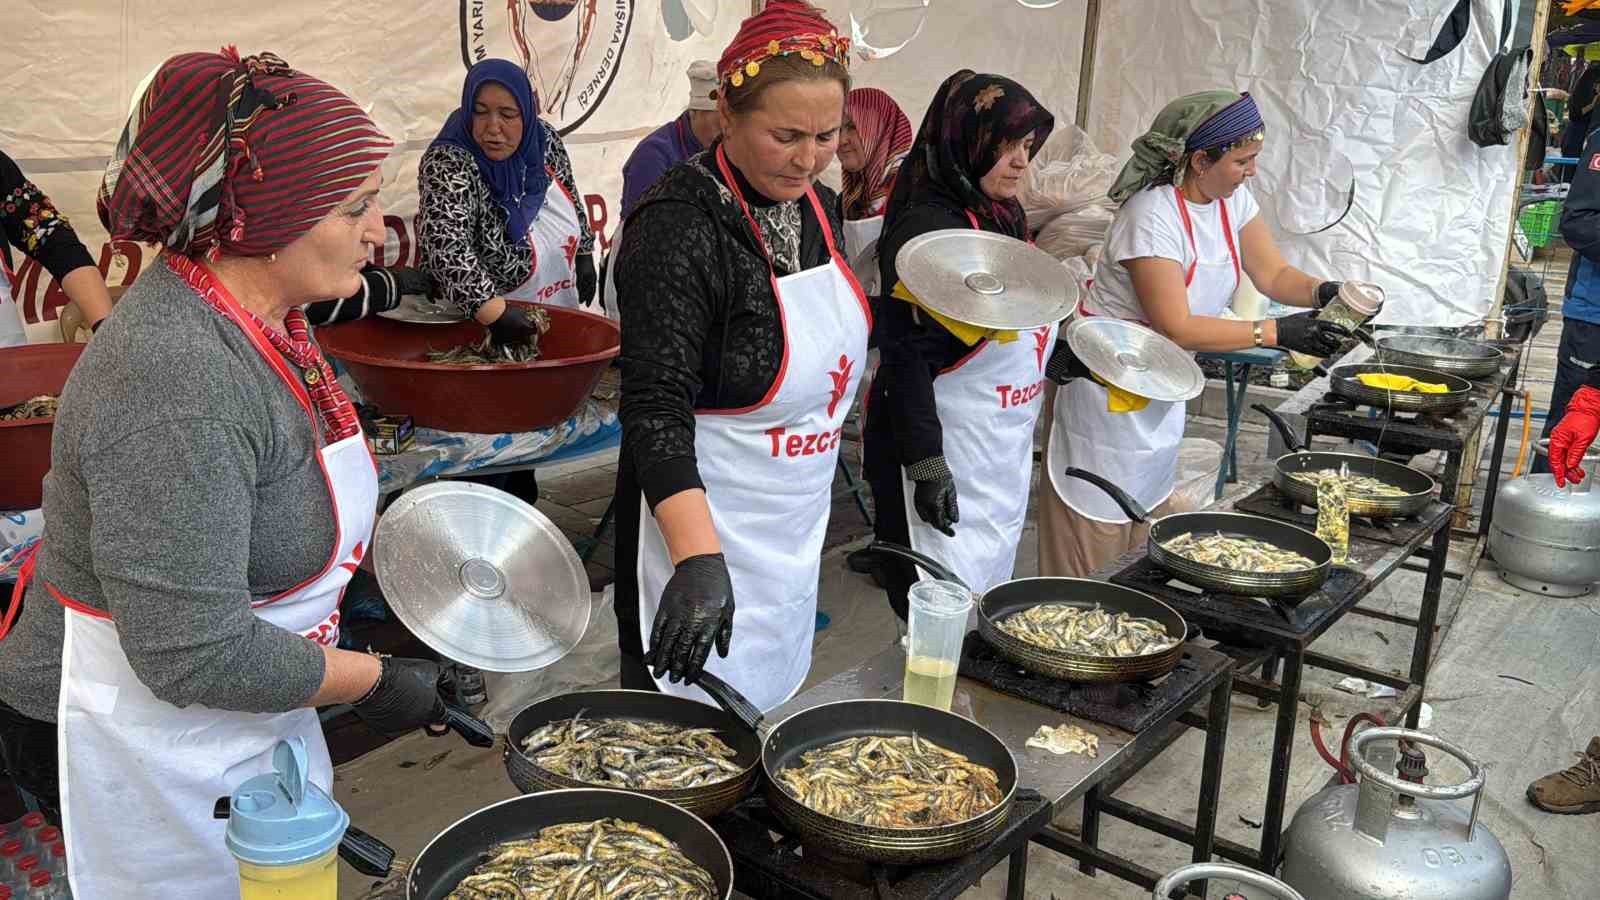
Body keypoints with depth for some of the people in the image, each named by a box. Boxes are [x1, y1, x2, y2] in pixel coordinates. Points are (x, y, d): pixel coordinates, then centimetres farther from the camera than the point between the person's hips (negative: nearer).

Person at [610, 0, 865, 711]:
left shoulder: (817, 206, 2)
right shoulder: (680, 226, -23)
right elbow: (655, 409, -29)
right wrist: (699, 560, -40)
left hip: (799, 523, 8)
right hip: (700, 521, -8)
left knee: (765, 701, 21)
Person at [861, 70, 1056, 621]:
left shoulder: (1005, 216, 10)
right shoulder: (929, 225, -18)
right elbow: (907, 356, -21)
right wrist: (926, 464, -23)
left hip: (1007, 448, 9)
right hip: (947, 451, -9)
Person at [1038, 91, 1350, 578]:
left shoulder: (1233, 199, -1)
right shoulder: (1152, 215, -27)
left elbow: (1273, 274, 4)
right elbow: (1176, 328, -29)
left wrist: (1323, 292, -17)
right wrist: (1275, 333, -29)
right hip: (1109, 385, -9)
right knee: (1099, 528, 0)